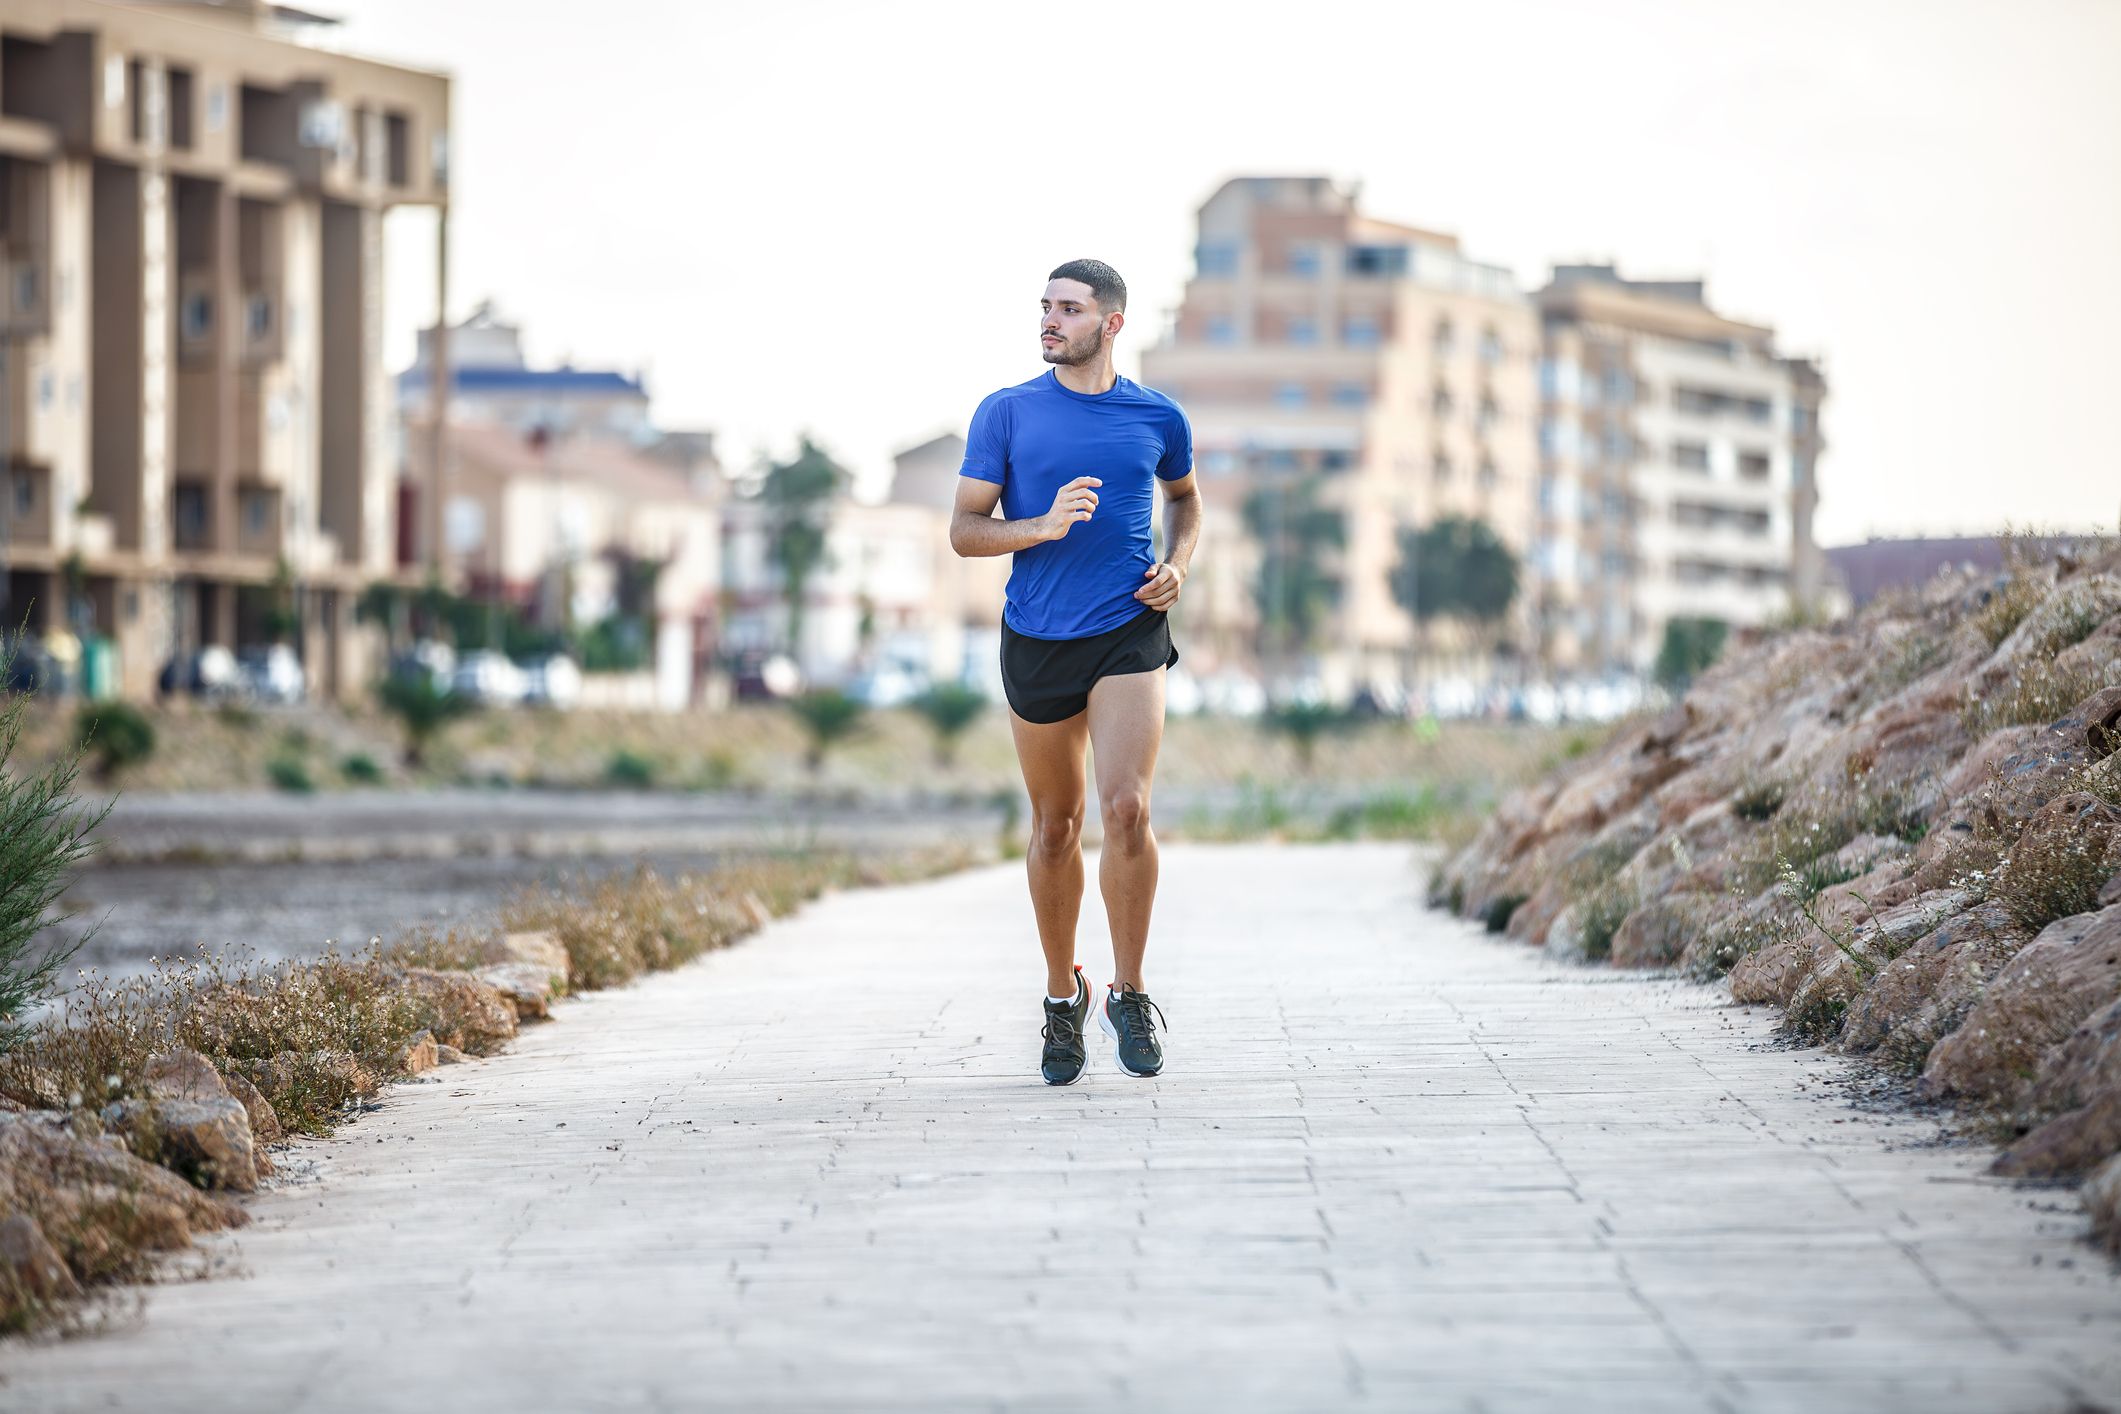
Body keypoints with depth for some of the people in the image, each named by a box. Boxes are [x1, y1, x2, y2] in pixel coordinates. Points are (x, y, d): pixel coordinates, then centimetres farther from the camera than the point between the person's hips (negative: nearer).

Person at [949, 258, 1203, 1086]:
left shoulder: (1158, 419, 5)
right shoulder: (1007, 413, 1)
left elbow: (1185, 497, 24)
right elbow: (964, 530, -1)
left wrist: (1178, 565, 5)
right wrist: (1044, 526, -19)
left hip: (1129, 632, -1)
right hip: (1037, 638, 1)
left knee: (1127, 808, -17)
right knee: (1056, 825, 9)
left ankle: (1129, 994, -2)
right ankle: (1062, 997, 27)